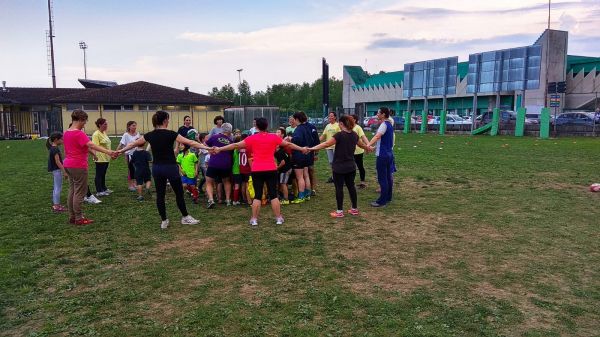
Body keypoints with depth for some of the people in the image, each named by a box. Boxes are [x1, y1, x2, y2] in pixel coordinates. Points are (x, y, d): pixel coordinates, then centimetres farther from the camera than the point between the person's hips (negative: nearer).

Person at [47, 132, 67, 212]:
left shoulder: (52, 148, 12)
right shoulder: (55, 149, -18)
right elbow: (57, 162, -22)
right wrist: (64, 171, -21)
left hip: (54, 170, 10)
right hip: (57, 170, -10)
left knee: (56, 188, 17)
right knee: (58, 188, -5)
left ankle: (55, 204, 25)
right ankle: (56, 206, -2)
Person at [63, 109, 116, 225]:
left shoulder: (66, 133, 11)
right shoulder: (79, 134, -18)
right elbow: (91, 145, -32)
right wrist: (107, 151, -41)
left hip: (68, 165, 9)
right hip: (78, 166, -9)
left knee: (72, 191, 15)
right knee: (79, 193, -2)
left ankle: (72, 217, 21)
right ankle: (79, 219, 4)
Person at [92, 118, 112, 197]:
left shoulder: (104, 133, 12)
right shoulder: (96, 134, -16)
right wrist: (95, 156, -30)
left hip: (106, 157, 9)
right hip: (100, 158, -9)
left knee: (103, 174, 18)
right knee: (99, 174, 0)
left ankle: (104, 188, 29)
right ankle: (99, 191, 7)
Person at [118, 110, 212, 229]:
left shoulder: (150, 135, 2)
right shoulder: (170, 134, -12)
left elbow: (133, 144, 15)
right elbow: (190, 142, -16)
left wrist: (120, 151, 30)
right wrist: (207, 148, -16)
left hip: (157, 168, 5)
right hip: (170, 167, -5)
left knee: (160, 194, 10)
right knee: (179, 193, 9)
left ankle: (164, 221, 15)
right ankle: (185, 217, 20)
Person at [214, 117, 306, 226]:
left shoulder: (252, 138, -1)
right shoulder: (274, 137, 2)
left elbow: (235, 145, 1)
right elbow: (288, 144, 13)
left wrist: (219, 149, 9)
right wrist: (302, 149, 26)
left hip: (257, 171, 0)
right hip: (271, 170, 0)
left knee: (257, 195, 7)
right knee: (273, 195, 8)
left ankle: (254, 219, 9)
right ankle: (278, 218, 12)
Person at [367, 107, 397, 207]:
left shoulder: (384, 125, -16)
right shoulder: (389, 125, 14)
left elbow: (377, 136, -33)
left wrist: (368, 145, -43)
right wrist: (375, 147, 28)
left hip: (382, 155, -10)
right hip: (389, 153, 10)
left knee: (382, 178, -6)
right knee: (388, 177, 15)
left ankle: (382, 200, -3)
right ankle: (388, 197, 24)